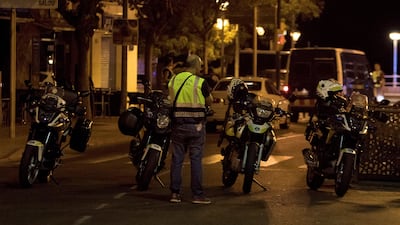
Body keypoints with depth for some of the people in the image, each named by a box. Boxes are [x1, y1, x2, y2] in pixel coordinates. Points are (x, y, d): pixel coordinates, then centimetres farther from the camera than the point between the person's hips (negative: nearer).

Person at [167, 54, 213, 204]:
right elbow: (209, 102, 1)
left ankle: (175, 193, 8)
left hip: (178, 124, 4)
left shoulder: (173, 80, 3)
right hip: (196, 125, -4)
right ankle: (197, 195, 0)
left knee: (177, 159, 8)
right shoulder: (200, 82, -9)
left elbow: (171, 100, 10)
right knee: (196, 159, -1)